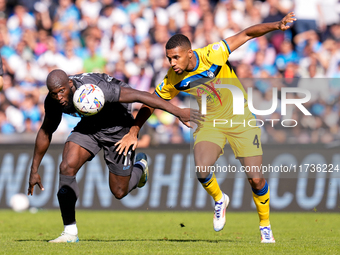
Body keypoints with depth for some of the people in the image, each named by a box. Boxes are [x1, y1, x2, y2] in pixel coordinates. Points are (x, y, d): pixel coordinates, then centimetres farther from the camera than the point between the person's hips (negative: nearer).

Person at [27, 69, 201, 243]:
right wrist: (34, 170, 5)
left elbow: (139, 96, -36)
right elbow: (45, 132, 0)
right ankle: (70, 233, -11)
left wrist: (178, 112, -38)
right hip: (89, 125, 4)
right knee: (67, 168, -20)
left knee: (119, 192, 4)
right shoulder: (54, 100, -19)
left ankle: (140, 167, 40)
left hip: (117, 128, -4)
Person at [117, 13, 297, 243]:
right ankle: (219, 200, 11)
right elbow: (149, 104, 3)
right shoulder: (172, 80, -13)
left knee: (256, 179, -5)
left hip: (241, 119, -2)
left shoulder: (212, 55, -24)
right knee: (202, 171, -23)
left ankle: (265, 226, 21)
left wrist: (277, 25, -33)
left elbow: (247, 34, -22)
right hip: (210, 121, 2)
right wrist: (134, 133, 1)